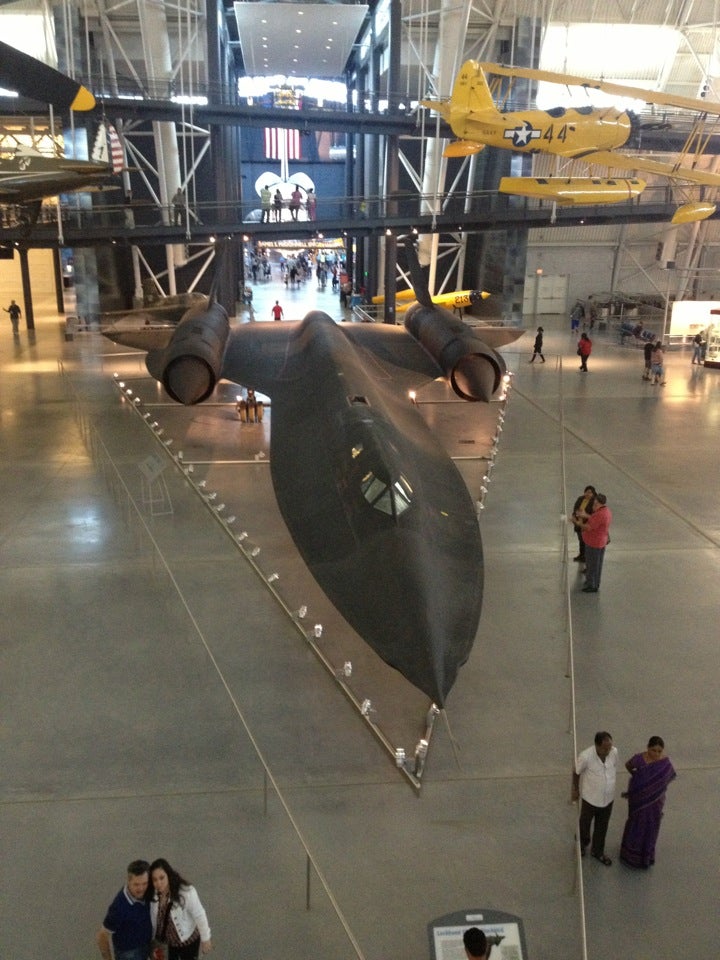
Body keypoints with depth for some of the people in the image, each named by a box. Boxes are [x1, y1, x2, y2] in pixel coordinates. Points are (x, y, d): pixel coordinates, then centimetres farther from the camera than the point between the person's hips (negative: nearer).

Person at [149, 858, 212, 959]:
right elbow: (153, 917, -1)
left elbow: (199, 916, -23)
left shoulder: (186, 892, -35)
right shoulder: (153, 893, -19)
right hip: (166, 941, 4)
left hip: (188, 941, -4)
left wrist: (205, 939, -13)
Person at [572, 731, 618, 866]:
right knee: (585, 823, 23)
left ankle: (597, 851, 46)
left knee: (602, 827, 23)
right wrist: (576, 790, 0)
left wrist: (611, 786, 13)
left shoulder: (614, 752, -21)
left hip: (608, 798, 3)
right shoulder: (586, 757, -33)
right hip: (590, 797, -3)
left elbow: (615, 770, 0)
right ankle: (583, 842, 53)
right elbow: (576, 772, -13)